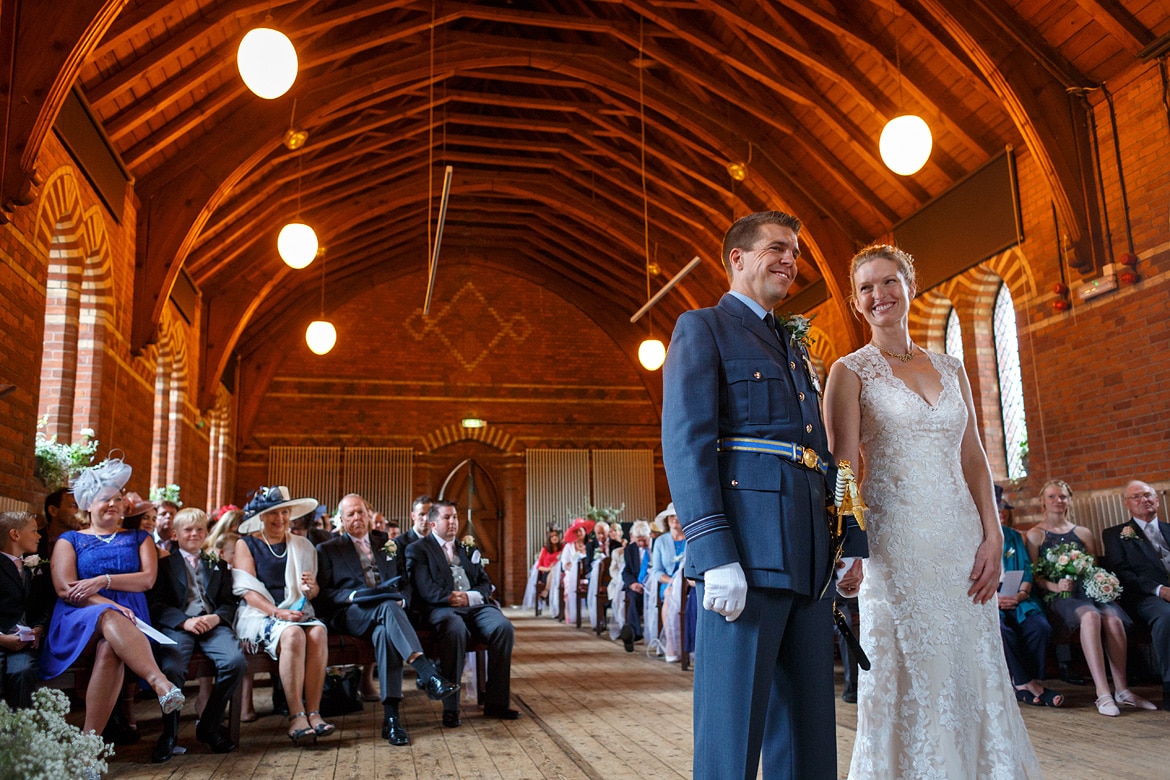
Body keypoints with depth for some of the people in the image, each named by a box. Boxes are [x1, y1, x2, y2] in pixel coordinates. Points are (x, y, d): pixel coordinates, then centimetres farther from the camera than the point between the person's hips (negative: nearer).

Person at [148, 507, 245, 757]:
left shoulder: (219, 565, 27)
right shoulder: (164, 564, 18)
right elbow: (156, 604, 5)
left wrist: (216, 617, -7)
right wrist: (185, 621, -12)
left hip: (213, 624, 2)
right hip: (178, 625, -2)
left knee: (236, 661, -29)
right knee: (171, 667, -35)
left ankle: (209, 725, -8)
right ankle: (169, 733, -10)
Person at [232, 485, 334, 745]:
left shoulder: (302, 546, 17)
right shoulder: (245, 545, 8)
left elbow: (313, 592, 13)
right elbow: (248, 591, -4)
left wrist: (311, 587, -12)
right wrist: (277, 612, -20)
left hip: (298, 611, 3)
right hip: (260, 614, -3)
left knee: (318, 632, -31)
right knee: (293, 634, -35)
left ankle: (314, 713, -32)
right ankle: (296, 717, -33)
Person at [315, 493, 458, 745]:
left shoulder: (388, 544, 24)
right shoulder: (328, 550, 15)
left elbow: (405, 582, 21)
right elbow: (323, 594, 4)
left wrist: (401, 598, -3)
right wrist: (354, 595, -14)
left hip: (388, 608, 2)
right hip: (350, 614, -2)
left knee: (385, 632, -37)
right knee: (388, 608, -37)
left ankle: (391, 715, -42)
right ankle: (429, 676, -52)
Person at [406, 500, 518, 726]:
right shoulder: (418, 549, 9)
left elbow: (485, 583, 17)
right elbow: (425, 589, -5)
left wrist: (470, 596, -5)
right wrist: (450, 597, -19)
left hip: (476, 606, 5)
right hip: (441, 608, -5)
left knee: (503, 627, -25)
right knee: (455, 629, -39)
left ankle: (496, 702, -18)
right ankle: (450, 708, -31)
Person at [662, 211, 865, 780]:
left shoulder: (794, 350, 26)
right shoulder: (702, 328, 1)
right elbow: (684, 444, -11)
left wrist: (845, 543, 14)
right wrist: (714, 556, -20)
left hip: (808, 559, 8)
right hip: (746, 554, -8)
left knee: (808, 731, 13)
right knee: (733, 730, -1)